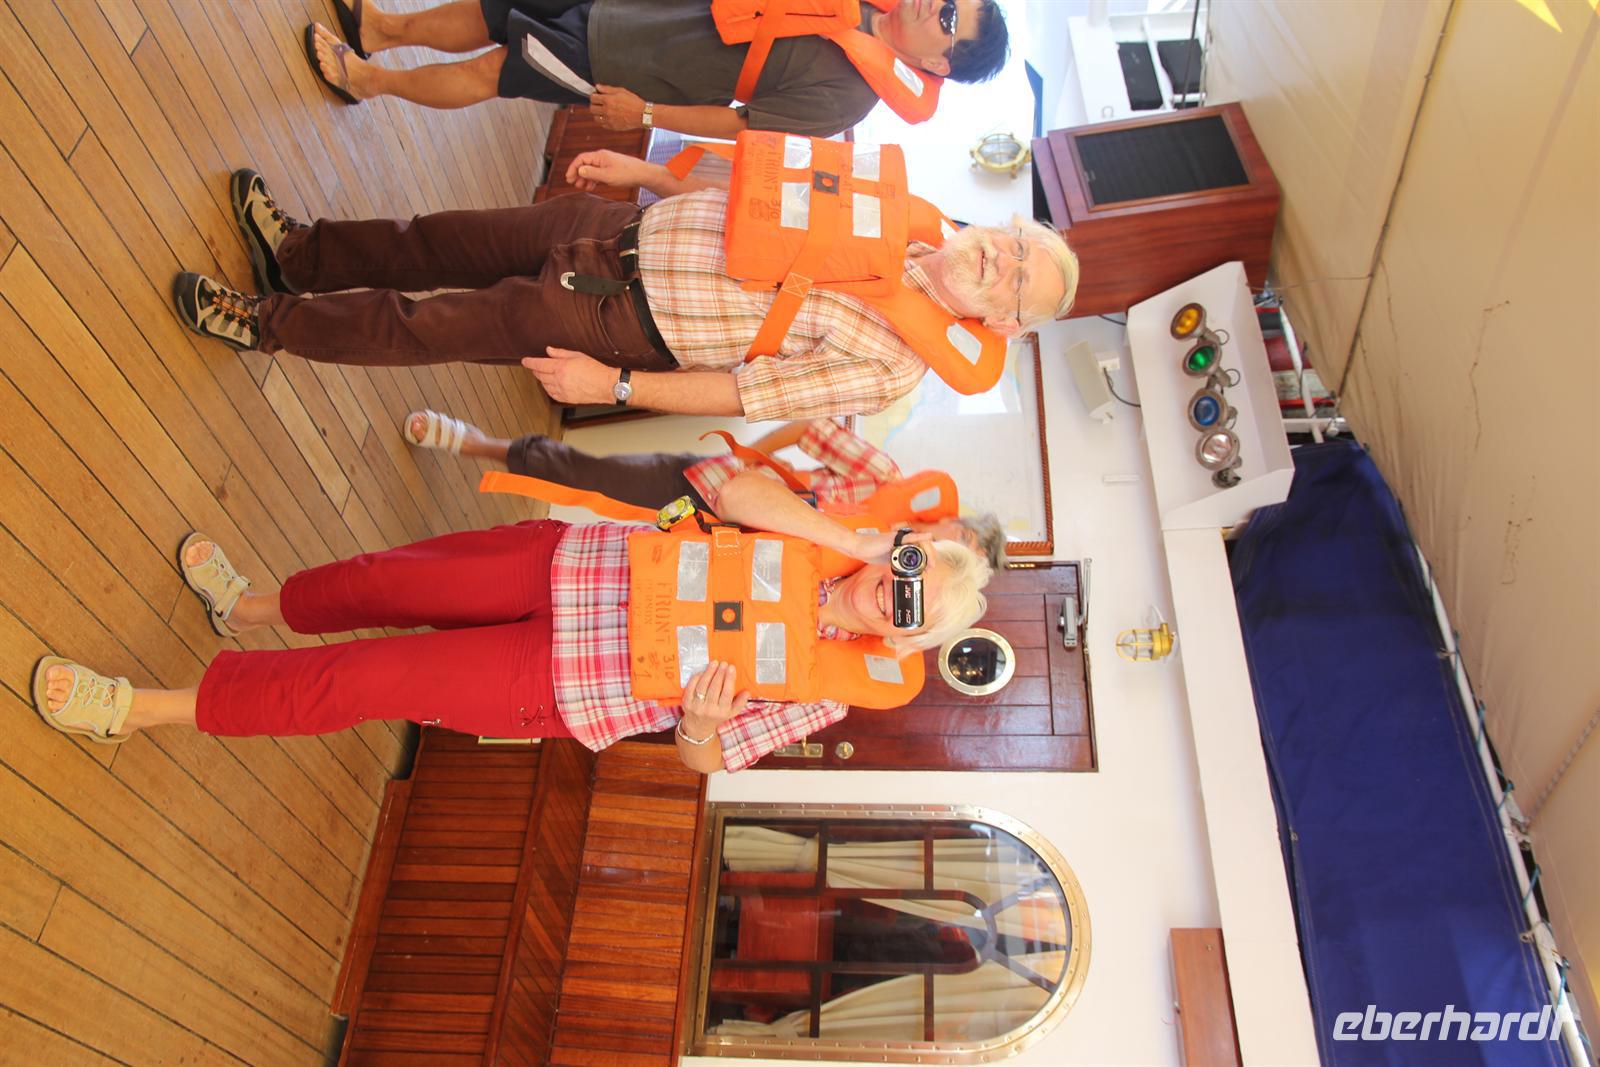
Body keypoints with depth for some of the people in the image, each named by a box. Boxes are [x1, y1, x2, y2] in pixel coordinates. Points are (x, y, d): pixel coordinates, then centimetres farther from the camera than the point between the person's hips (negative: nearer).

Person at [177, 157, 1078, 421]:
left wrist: (614, 386, -17)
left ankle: (265, 322, 22)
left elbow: (746, 395, -19)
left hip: (621, 322, -6)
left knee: (424, 326, 1)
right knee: (439, 242, 13)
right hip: (626, 227, 6)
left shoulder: (894, 365, -20)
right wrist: (641, 172, 9)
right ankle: (298, 253, 36)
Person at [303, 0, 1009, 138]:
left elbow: (744, 124, -21)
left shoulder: (845, 96, -22)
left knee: (490, 71, 0)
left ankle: (368, 78, 25)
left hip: (612, 71, -5)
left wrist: (644, 113, -18)